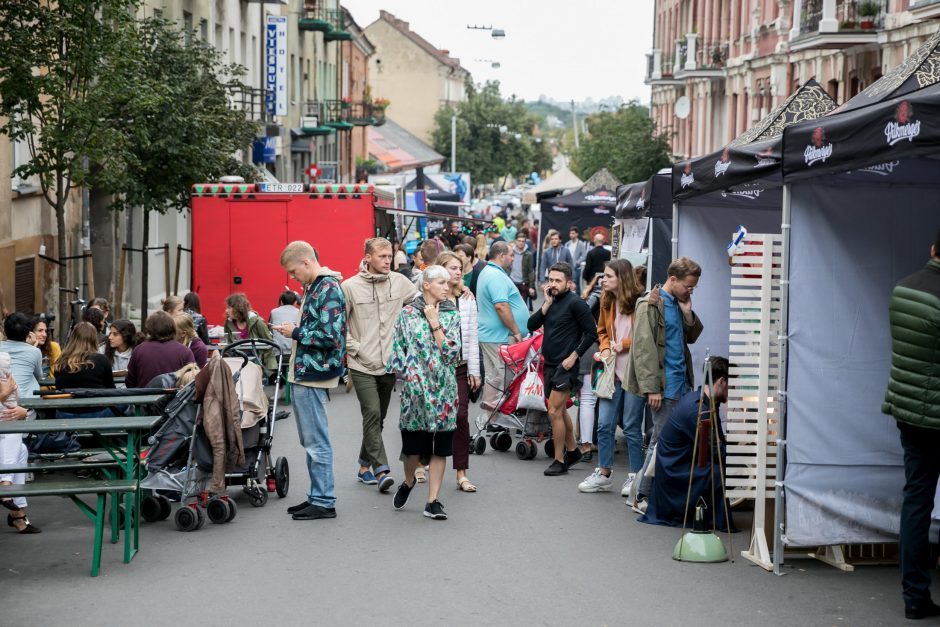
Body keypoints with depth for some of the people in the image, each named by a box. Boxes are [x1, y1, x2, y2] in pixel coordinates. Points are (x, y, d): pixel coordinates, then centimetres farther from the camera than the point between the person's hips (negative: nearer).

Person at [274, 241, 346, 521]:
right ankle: (317, 496, 23)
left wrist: (295, 333, -13)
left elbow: (330, 335, -23)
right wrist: (293, 330, 8)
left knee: (316, 441, -5)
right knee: (310, 440, 16)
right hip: (304, 373, 11)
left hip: (313, 374, -11)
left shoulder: (328, 289, -16)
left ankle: (324, 502, 0)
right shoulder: (313, 287, 15)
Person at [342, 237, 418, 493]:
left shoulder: (399, 282, 2)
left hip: (390, 363, 4)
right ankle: (380, 469, -12)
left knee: (377, 418, 12)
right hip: (362, 365, -4)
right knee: (372, 414, -13)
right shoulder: (350, 286, -6)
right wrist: (353, 348, -8)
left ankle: (365, 466, 25)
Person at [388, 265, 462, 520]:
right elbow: (397, 349, 4)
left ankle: (433, 501, 7)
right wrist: (408, 373, -5)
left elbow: (451, 351, -6)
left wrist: (434, 323, -8)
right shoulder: (407, 313, 2)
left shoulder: (452, 315, 5)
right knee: (414, 443, 3)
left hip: (443, 388, 1)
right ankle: (408, 480, 34)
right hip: (415, 388, -1)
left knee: (440, 445, 1)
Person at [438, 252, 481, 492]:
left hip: (459, 366, 3)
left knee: (461, 417, -3)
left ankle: (461, 474, 1)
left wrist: (474, 370, 7)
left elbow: (472, 336, 10)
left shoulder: (467, 299, 8)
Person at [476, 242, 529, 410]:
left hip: (489, 334, 11)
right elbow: (501, 306, -25)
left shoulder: (488, 272, 19)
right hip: (500, 336, -11)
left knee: (494, 375, 12)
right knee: (499, 376, -8)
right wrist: (516, 331, -18)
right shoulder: (497, 276, -17)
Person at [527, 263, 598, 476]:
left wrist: (574, 356, -14)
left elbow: (591, 332, -11)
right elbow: (532, 325, 0)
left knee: (554, 412, -9)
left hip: (565, 365, -8)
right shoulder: (551, 301, 9)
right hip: (549, 363, 8)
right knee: (560, 410, 18)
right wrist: (547, 304, -9)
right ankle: (572, 450, 33)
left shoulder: (575, 303, -11)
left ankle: (559, 460, 0)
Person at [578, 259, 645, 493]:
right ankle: (603, 474, 18)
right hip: (613, 371, 6)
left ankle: (636, 477, 14)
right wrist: (605, 348, 2)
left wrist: (623, 345, -13)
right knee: (604, 425, 7)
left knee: (632, 427, 2)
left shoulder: (639, 301, -13)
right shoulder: (607, 301, 8)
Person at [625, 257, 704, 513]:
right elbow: (643, 348, -13)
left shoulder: (679, 303, 16)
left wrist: (688, 313, 4)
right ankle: (642, 496, 2)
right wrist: (651, 387, -18)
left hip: (681, 384, 7)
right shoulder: (650, 305, -8)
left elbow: (692, 337, 22)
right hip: (664, 385, -7)